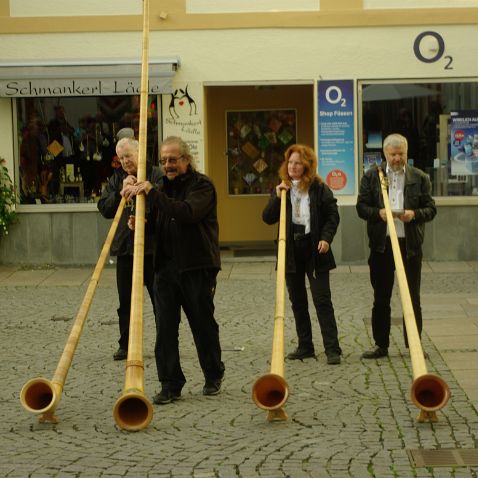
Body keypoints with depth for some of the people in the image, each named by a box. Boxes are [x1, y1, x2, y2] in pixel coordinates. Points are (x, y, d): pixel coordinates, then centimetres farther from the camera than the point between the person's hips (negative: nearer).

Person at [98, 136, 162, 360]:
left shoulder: (156, 175, -4)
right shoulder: (116, 179, 12)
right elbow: (104, 209, 4)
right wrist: (121, 192, -9)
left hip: (153, 247, -4)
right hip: (125, 247, 4)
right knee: (126, 301, 8)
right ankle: (126, 346, 16)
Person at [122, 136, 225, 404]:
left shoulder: (202, 185, -6)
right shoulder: (166, 186, 17)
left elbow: (187, 212, -25)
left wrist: (152, 193, -25)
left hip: (197, 267, -6)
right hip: (166, 266, 6)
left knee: (203, 324, 6)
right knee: (165, 327, -1)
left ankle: (214, 376, 24)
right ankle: (171, 384, 4)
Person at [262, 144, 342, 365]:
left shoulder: (319, 188, -2)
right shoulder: (281, 189, 8)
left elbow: (333, 215, -1)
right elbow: (267, 218, 2)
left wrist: (326, 238, -15)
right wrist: (278, 197, -12)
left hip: (314, 251, -4)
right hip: (291, 252, 4)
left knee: (322, 300, -7)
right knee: (297, 301, 10)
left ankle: (332, 348, -6)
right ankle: (305, 346, 19)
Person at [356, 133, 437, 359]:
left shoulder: (419, 178, 4)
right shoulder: (371, 176, 5)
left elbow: (430, 209, 3)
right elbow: (361, 206, 2)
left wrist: (415, 214, -16)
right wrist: (379, 213, -16)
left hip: (410, 245, -1)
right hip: (381, 245, 1)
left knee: (412, 297, 4)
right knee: (381, 298, 7)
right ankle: (381, 345, 16)